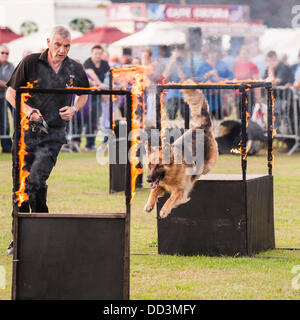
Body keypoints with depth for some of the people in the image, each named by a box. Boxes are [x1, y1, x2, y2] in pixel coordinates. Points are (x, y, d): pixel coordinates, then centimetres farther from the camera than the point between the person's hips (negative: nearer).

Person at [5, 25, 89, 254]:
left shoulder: (75, 70, 2)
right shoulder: (31, 63, -5)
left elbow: (84, 94, 21)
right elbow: (11, 93, 2)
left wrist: (74, 109, 1)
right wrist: (27, 110, -14)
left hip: (53, 135, -1)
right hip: (26, 132, 1)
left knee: (35, 181, -17)